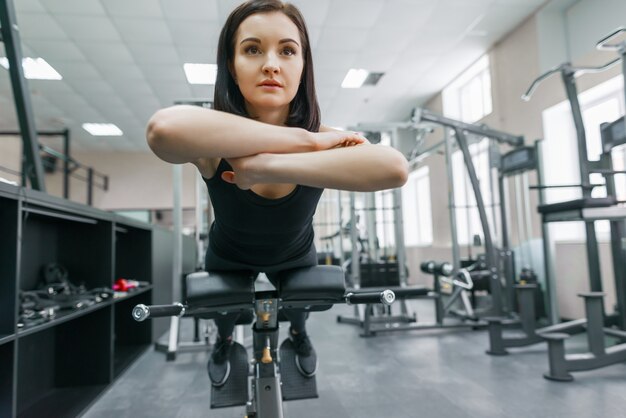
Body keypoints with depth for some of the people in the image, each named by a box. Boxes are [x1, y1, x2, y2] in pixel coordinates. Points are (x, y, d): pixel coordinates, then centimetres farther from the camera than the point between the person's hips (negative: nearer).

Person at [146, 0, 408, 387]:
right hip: (229, 257, -1)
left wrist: (267, 167, -57)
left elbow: (394, 168, -52)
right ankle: (224, 341, 64)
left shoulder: (323, 138, -30)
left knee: (298, 309, 28)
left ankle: (299, 334, 66)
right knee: (225, 315, 26)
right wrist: (303, 140, -54)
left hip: (295, 255, 1)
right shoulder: (216, 143, -34)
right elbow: (165, 128, -60)